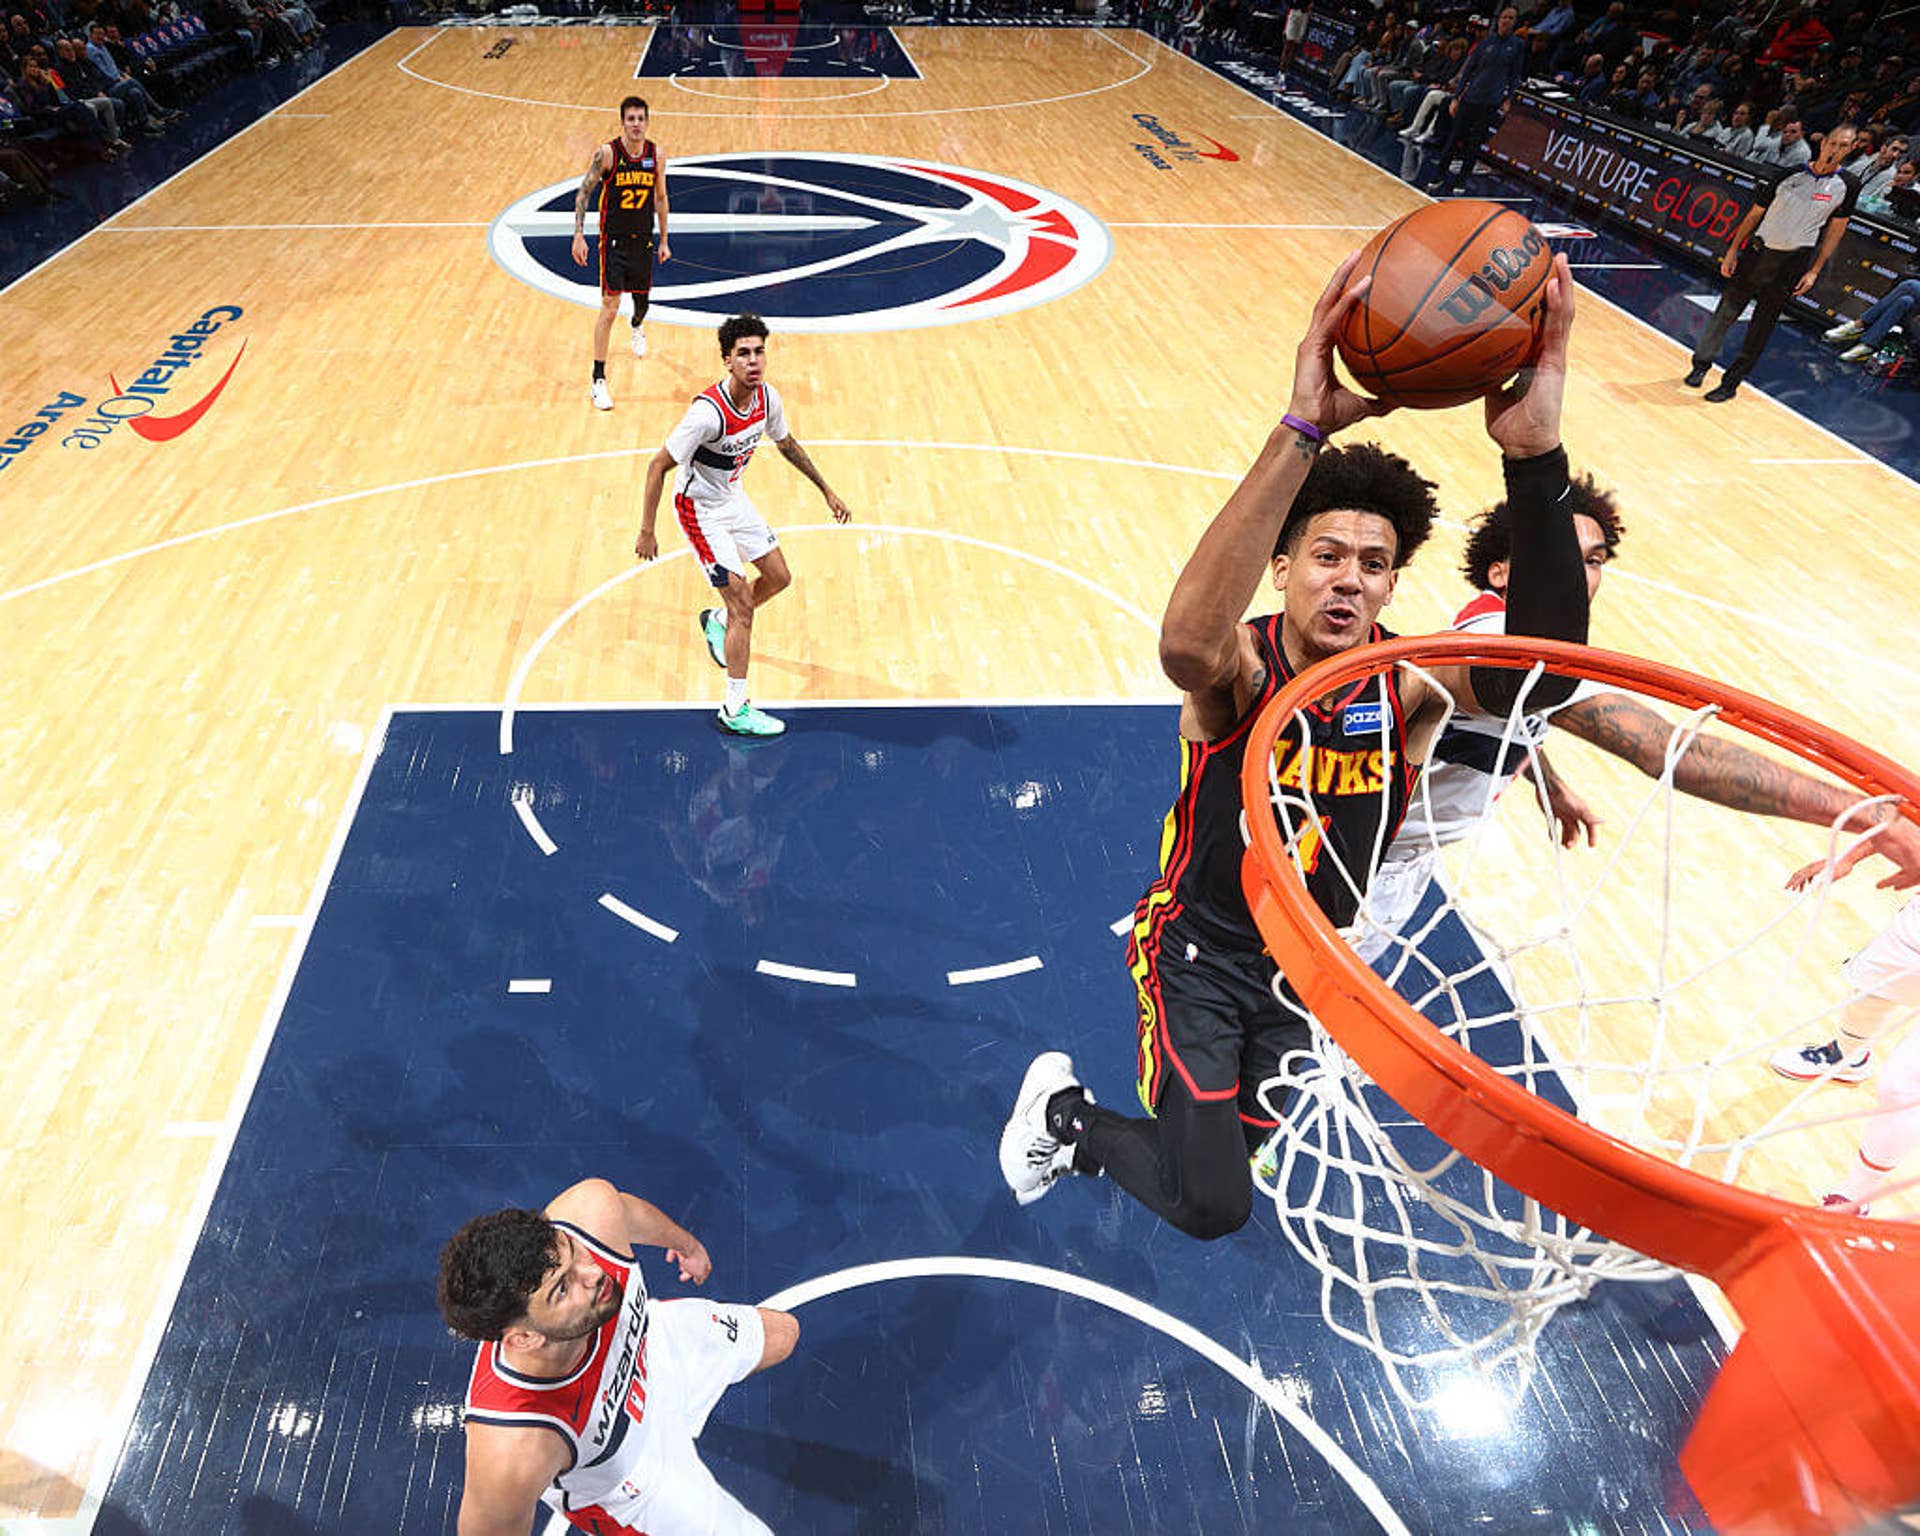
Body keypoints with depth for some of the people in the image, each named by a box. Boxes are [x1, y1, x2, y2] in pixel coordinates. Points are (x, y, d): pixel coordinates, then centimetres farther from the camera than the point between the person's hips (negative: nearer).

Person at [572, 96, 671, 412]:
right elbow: (584, 193, -7)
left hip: (643, 240, 4)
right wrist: (579, 235, -15)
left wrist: (664, 241, 13)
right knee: (609, 308, -11)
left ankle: (637, 327, 60)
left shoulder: (656, 155, -1)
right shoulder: (607, 153, -12)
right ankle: (599, 380, -7)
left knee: (642, 299, 19)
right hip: (614, 240, -4)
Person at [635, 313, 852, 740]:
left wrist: (826, 490, 17)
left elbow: (786, 444, 12)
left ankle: (717, 621, 44)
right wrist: (647, 532, -24)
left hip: (733, 497, 8)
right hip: (700, 508, -8)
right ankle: (735, 711, -1)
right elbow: (658, 466, -25)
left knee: (779, 577, 16)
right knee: (743, 605, -11)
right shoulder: (708, 412, -32)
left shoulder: (767, 398, -10)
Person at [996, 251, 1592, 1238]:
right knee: (1211, 1205, -7)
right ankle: (1063, 1110, 22)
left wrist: (1534, 456, -53)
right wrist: (1302, 430, -63)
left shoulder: (1409, 683, -16)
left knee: (1257, 1173, 17)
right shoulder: (1239, 671, -25)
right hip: (1200, 946, -4)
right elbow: (1187, 643, -53)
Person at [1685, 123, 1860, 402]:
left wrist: (1814, 271, -3)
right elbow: (1756, 213, 7)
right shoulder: (1790, 175, 0)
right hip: (1758, 251, 1)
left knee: (1762, 326, 0)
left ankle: (1731, 383, 7)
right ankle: (1702, 363, 23)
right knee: (1726, 310, 3)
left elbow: (1835, 230, 3)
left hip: (1792, 264, -1)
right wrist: (1733, 250, 2)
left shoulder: (1847, 187, -2)